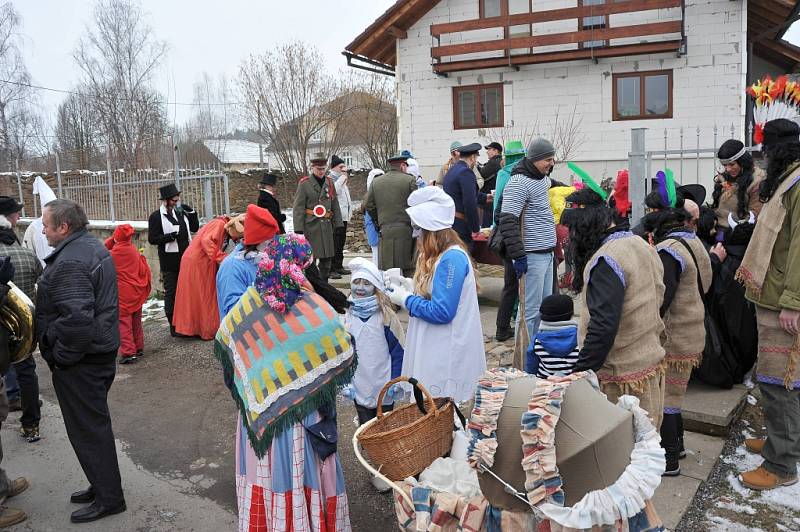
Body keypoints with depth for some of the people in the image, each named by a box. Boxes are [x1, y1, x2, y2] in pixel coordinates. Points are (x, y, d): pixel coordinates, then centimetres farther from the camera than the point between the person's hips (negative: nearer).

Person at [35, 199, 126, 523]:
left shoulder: (69, 263, -23)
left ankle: (109, 498, 15)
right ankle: (103, 485, 33)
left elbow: (76, 318, -32)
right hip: (102, 350, 10)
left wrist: (60, 357, -18)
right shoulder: (95, 247, 9)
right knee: (95, 423, 20)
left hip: (80, 362, -10)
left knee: (88, 429, 3)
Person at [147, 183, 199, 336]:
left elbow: (194, 228, 15)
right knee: (171, 293, 3)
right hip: (169, 262, -5)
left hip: (185, 259, 6)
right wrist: (170, 236, -24)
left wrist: (191, 212, 1)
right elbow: (152, 239, -11)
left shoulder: (181, 212, 9)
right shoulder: (156, 216, -8)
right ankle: (173, 325, 9)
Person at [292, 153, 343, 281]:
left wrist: (338, 225, 8)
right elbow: (298, 208, -8)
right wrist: (299, 229, -13)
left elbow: (335, 205, 15)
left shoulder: (330, 182, 10)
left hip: (327, 225, 5)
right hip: (310, 226, -5)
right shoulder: (304, 183, -5)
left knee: (327, 257, 11)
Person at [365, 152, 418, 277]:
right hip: (405, 231, -3)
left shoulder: (376, 182, 9)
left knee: (386, 271, 4)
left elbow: (369, 206, 10)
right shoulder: (410, 180, -2)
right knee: (409, 268, 4)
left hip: (385, 231, 3)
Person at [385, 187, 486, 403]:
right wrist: (411, 285, 5)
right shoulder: (441, 254, 8)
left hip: (447, 352, -10)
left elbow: (441, 312, -23)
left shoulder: (452, 258, -22)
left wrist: (406, 299, -12)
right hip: (435, 347, 10)